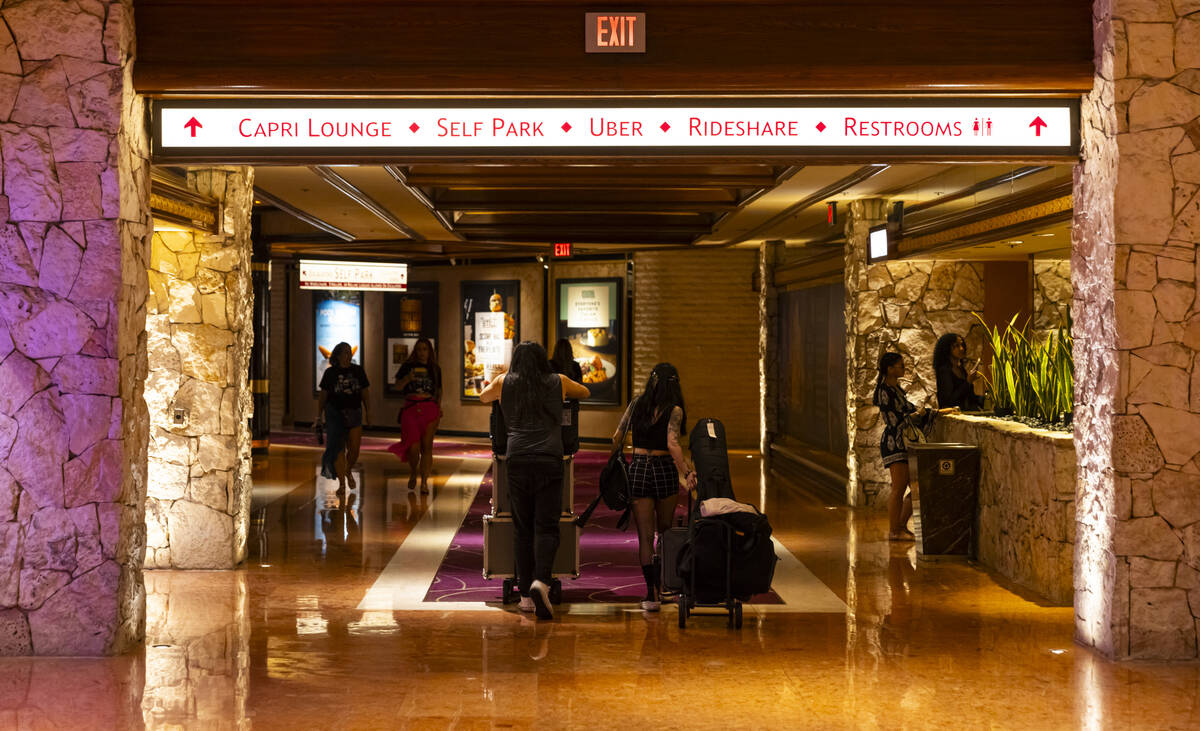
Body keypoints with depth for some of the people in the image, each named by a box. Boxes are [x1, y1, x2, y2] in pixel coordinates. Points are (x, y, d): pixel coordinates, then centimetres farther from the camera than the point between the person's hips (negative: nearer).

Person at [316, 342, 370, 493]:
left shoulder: (358, 370, 6)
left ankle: (348, 471, 30)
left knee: (354, 449, 0)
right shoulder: (330, 372, 1)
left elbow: (365, 393, 8)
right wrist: (319, 415, 2)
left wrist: (368, 413, 4)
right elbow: (323, 395, 5)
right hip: (335, 413, -2)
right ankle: (341, 482, -2)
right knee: (338, 447, -8)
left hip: (354, 413, 2)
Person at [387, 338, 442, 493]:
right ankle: (413, 472, 19)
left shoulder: (435, 369, 14)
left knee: (427, 446, -5)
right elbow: (398, 386, 3)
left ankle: (424, 482, -1)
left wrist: (439, 408, 11)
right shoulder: (407, 366, 8)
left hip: (430, 409, 1)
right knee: (414, 446, -10)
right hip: (411, 408, -1)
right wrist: (408, 378, -15)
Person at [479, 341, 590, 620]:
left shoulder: (504, 382, 12)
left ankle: (526, 595, 8)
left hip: (517, 461, 1)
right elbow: (585, 392, 33)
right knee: (546, 526, -2)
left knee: (522, 528, 7)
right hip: (549, 461, -1)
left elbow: (483, 397, 34)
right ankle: (540, 581, -25)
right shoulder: (558, 383, 12)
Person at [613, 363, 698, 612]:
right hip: (664, 470, -2)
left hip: (638, 469, 2)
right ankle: (664, 584, 22)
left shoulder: (636, 404, 4)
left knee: (645, 535, 1)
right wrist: (686, 472, -20)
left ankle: (652, 593, -7)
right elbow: (672, 444, -20)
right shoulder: (674, 410, -6)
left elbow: (617, 438, 6)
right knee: (665, 531, 17)